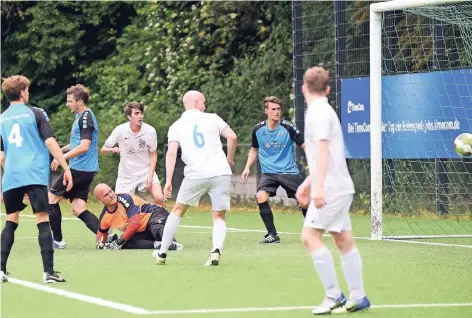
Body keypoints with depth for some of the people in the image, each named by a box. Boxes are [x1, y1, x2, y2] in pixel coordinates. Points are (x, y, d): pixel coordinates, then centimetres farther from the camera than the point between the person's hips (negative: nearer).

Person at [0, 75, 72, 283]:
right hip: (35, 175, -4)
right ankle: (48, 272, -11)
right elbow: (50, 141, -8)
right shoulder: (35, 113, 1)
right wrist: (66, 168, -7)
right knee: (43, 221, -4)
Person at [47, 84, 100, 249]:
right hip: (86, 170, 9)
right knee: (79, 209, 3)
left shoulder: (86, 118, -14)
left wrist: (61, 158, -18)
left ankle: (57, 240, 8)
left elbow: (84, 146, -23)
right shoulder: (81, 117, 17)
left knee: (51, 198, 3)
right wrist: (61, 150, 19)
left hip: (79, 169, -9)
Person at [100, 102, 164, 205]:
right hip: (126, 175, 0)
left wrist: (150, 175, -11)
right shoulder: (120, 130, -14)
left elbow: (153, 154, 0)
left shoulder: (150, 131, -12)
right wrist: (112, 150, -30)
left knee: (159, 198, -18)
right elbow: (103, 150, -7)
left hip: (146, 171, 0)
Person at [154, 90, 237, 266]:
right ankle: (216, 250, -18)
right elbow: (232, 137, 0)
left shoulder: (177, 126, 10)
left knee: (178, 210, 19)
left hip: (196, 175, 0)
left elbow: (171, 153, -3)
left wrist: (168, 181, -6)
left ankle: (162, 253, 21)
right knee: (219, 217, 9)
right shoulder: (212, 118, 11)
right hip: (220, 172, 0)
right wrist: (230, 160, 15)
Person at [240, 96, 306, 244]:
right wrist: (247, 168, 8)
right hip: (268, 172, 1)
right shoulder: (258, 129, -1)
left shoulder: (288, 127, -10)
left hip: (289, 171, -1)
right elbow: (254, 149, 18)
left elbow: (304, 145, -5)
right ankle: (272, 235, -12)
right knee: (261, 197, -23)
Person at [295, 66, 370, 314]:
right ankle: (357, 297, 12)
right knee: (344, 241, 9)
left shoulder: (318, 113, -12)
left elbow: (322, 149, -22)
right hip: (339, 187, 10)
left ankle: (334, 295, -13)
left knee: (310, 236, -12)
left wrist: (318, 186, -29)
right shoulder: (324, 110, 17)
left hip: (331, 188, -10)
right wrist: (307, 183, 30)